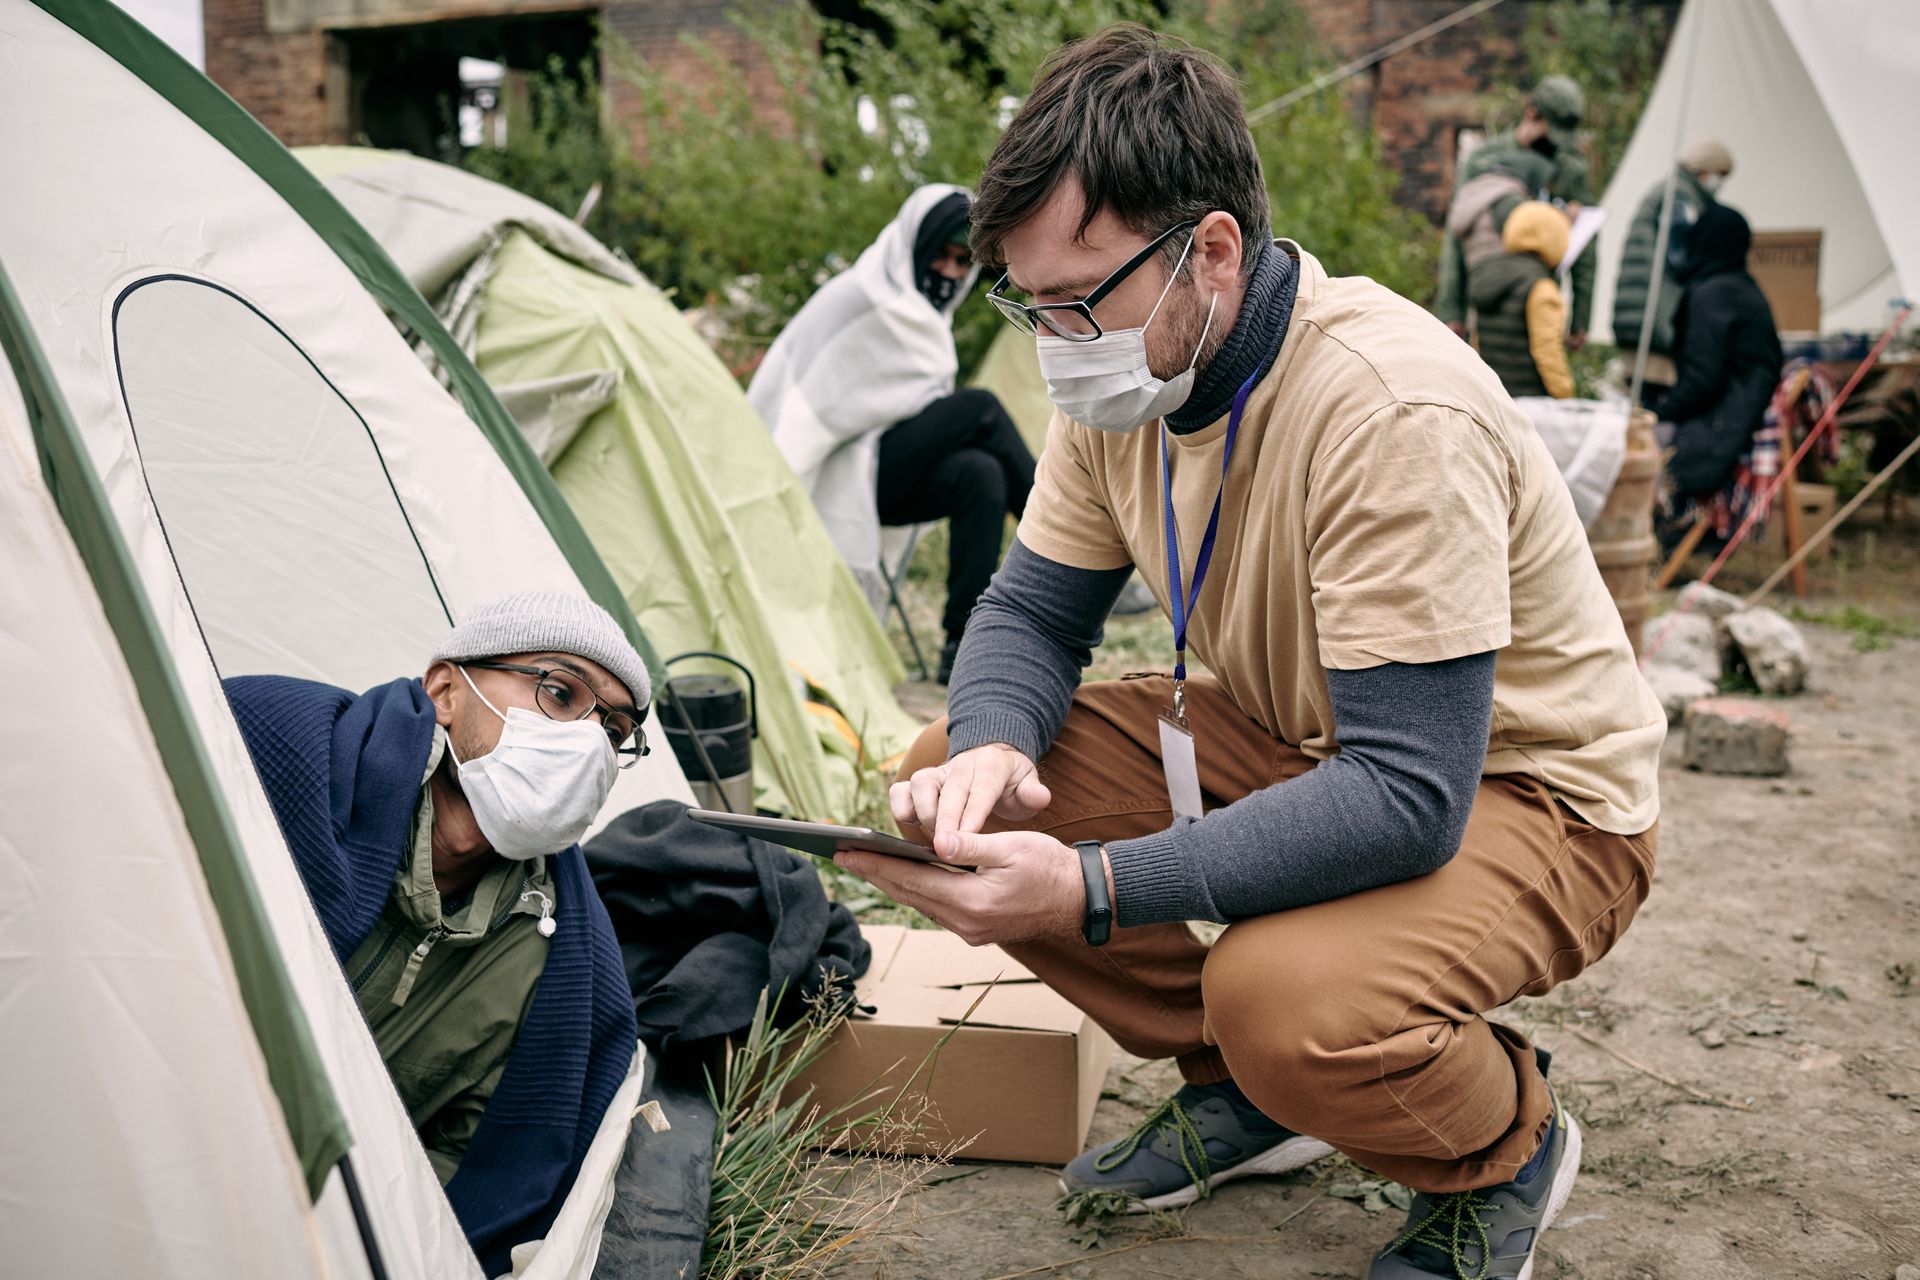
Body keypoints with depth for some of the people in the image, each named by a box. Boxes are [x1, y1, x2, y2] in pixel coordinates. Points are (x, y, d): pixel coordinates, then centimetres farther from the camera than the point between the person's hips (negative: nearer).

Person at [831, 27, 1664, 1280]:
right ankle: (1239, 1090, 10)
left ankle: (1507, 1144, 1)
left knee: (1288, 998, -37)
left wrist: (1091, 890, -41)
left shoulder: (1395, 409, -33)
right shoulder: (1126, 378, -8)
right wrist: (990, 746, -22)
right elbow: (1033, 612, 2)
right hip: (1292, 737, 8)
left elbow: (1407, 798, -35)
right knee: (956, 779, -9)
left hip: (1518, 790, -7)